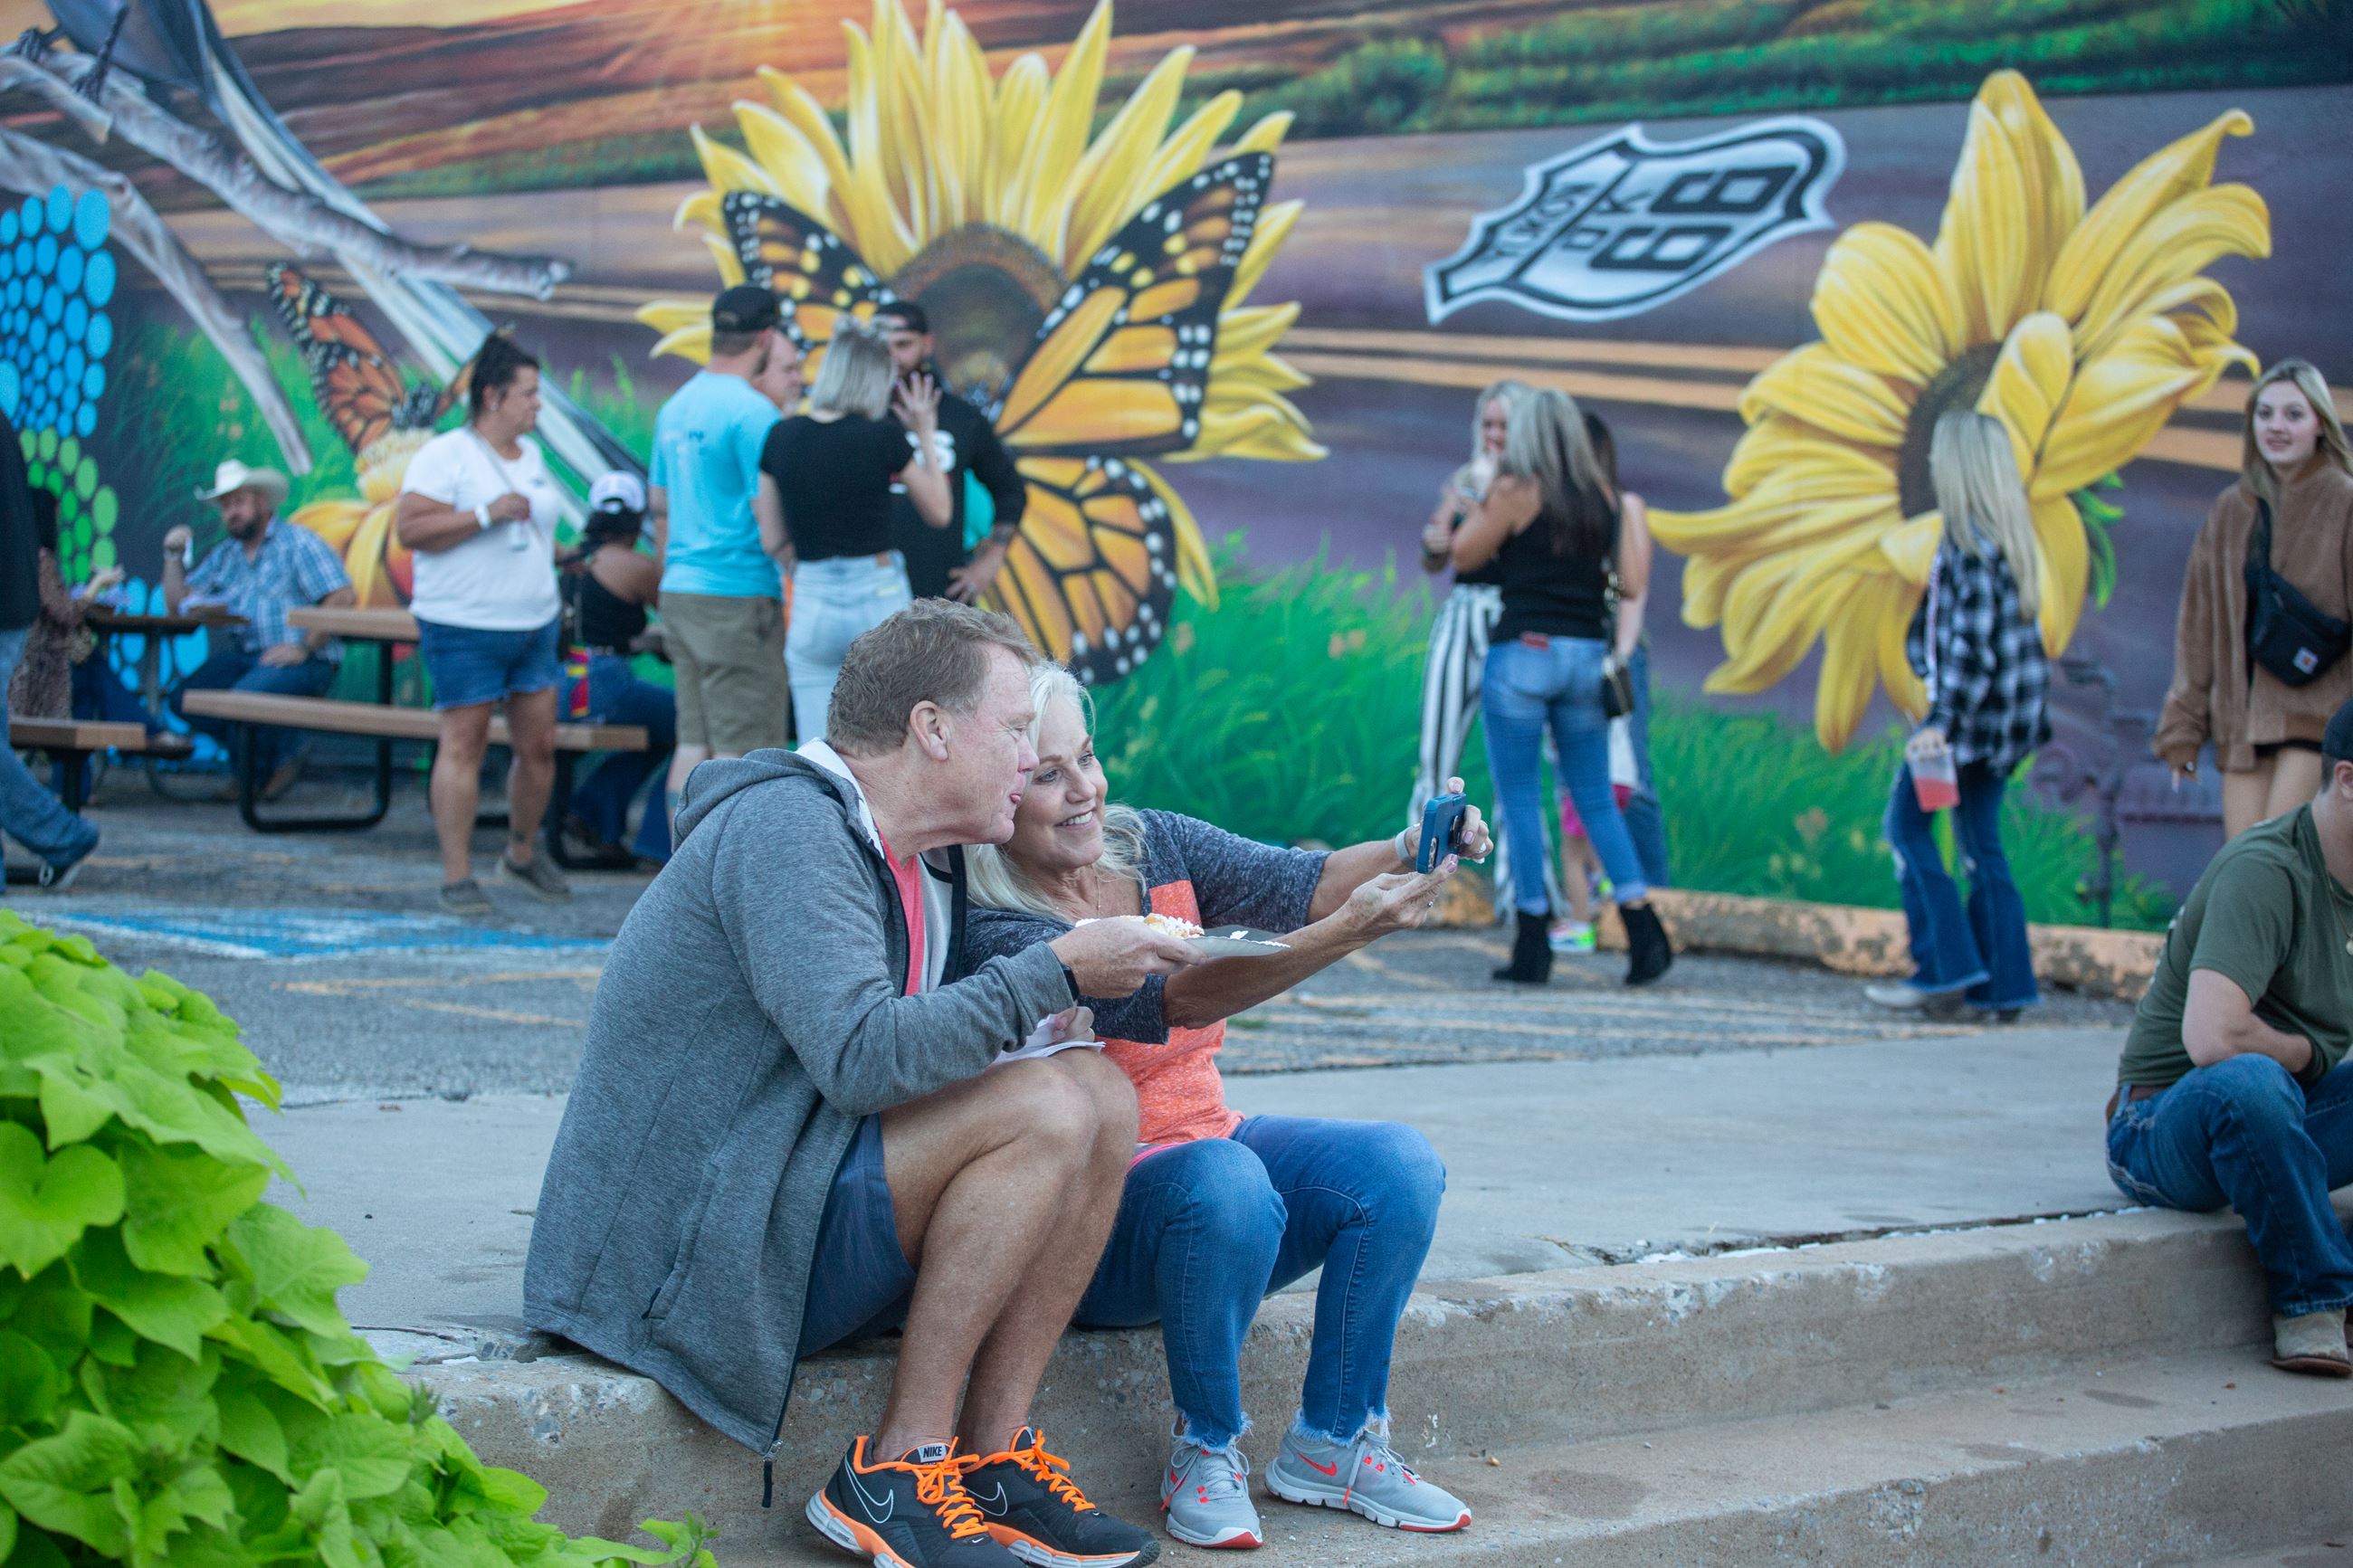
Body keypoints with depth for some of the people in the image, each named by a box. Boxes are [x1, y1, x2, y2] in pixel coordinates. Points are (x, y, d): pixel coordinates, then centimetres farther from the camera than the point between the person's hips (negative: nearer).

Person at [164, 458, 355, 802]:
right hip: (244, 656, 7)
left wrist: (304, 648, -18)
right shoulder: (223, 557, 22)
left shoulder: (298, 543, 1)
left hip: (304, 662, -7)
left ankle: (283, 758, -4)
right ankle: (256, 756, 0)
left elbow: (341, 597, -11)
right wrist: (174, 556, 6)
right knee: (184, 698, -15)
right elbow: (178, 605, 18)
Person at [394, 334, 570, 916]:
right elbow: (410, 528, -18)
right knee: (464, 745, -5)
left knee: (539, 745, 7)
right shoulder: (445, 455, -10)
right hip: (465, 629, -7)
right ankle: (457, 877, -1)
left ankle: (522, 855, 26)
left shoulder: (531, 454, 15)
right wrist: (487, 515, -22)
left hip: (535, 625, 7)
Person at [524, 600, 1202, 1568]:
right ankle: (895, 1471, -13)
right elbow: (862, 1055, -27)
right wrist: (1056, 973, -18)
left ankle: (994, 1455, -3)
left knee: (1100, 1093, -1)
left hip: (788, 1203, 10)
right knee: (1043, 1112, -20)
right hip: (693, 1260, -10)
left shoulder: (928, 862, 14)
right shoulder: (786, 826, -16)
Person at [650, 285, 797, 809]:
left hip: (680, 592, 8)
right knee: (742, 751, -5)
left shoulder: (676, 407, 13)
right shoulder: (753, 411, -12)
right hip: (740, 595, -8)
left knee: (694, 742, 10)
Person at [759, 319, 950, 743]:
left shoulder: (782, 437, 0)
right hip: (880, 599, -3)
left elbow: (773, 542, 5)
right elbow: (939, 513, 5)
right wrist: (925, 435, 11)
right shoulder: (884, 437, -10)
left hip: (813, 603, 3)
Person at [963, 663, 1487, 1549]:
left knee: (1398, 1165, -16)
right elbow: (1168, 995, -32)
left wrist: (1406, 853, -32)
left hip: (1211, 1140, 7)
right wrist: (1350, 931, -42)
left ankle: (1330, 1443, -4)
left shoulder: (1153, 845, 2)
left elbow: (1296, 883, -10)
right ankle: (1206, 1452, -15)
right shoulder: (993, 931, -20)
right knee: (1225, 1180, -36)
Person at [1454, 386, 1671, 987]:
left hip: (1525, 650, -5)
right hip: (1588, 655, 5)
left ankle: (1533, 947, 2)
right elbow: (1631, 583, 7)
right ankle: (1644, 930, 0)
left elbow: (1465, 555, 3)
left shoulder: (1515, 491, -6)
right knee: (1596, 799, 12)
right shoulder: (1603, 499, 8)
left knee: (1519, 798, 3)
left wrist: (1485, 500, 14)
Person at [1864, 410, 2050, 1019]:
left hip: (1975, 706, -9)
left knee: (1907, 822, 2)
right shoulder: (2010, 534, 12)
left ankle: (1947, 967, -2)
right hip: (2009, 714, 9)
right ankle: (2002, 984, 10)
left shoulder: (1969, 540, -16)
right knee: (1981, 840, 11)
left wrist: (1943, 721, -21)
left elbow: (1972, 642, -21)